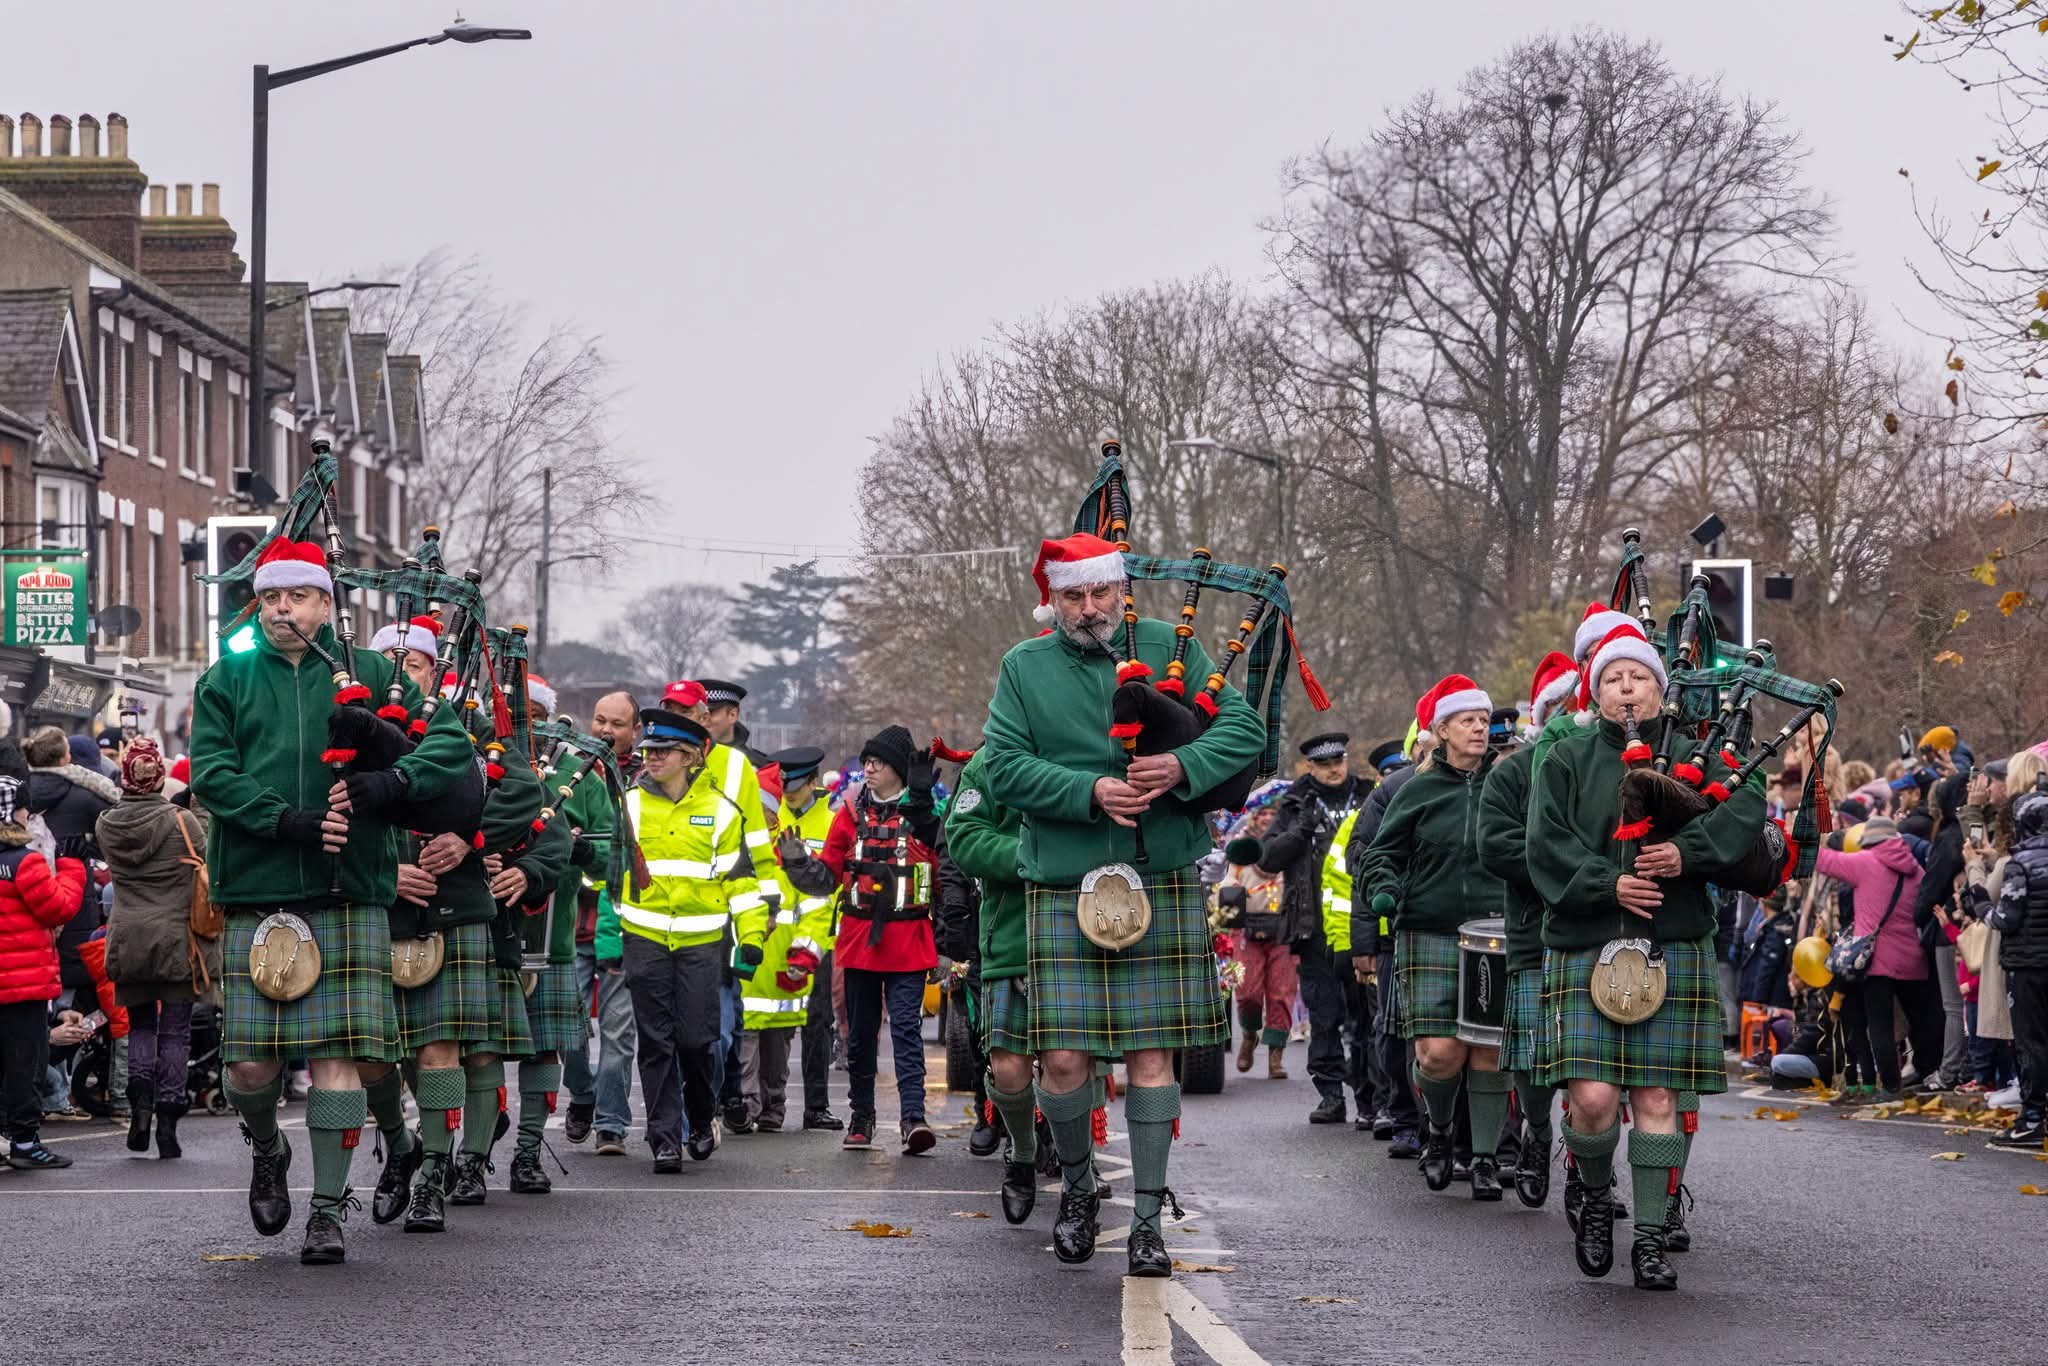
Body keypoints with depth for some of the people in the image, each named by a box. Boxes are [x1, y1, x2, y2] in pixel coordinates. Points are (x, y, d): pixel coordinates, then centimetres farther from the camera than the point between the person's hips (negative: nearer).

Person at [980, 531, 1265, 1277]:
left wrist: (1182, 766, -16)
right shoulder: (1022, 668, 7)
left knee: (1152, 1051, -1)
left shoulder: (1169, 647, 7)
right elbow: (1005, 768, -2)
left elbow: (1244, 728, 3)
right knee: (1064, 1058, -4)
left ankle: (1148, 1218, 6)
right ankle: (1077, 1185, 23)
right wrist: (1092, 792, -15)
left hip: (1163, 883, 0)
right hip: (1063, 891, 0)